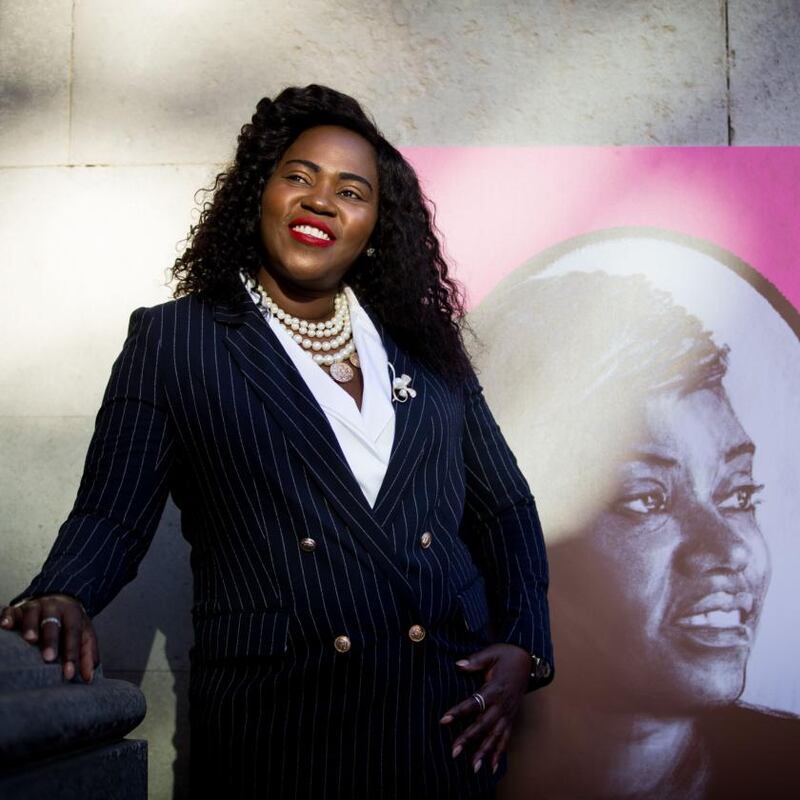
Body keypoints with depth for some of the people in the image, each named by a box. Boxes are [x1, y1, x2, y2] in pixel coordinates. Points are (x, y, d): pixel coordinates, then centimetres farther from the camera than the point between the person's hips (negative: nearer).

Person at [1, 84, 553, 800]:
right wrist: (62, 599, -23)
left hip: (450, 710, 4)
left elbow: (504, 507, 16)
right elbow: (111, 515, -2)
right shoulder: (172, 339, 3)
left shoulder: (425, 345, 13)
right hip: (275, 718, -3)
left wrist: (523, 647, 2)